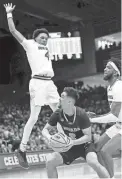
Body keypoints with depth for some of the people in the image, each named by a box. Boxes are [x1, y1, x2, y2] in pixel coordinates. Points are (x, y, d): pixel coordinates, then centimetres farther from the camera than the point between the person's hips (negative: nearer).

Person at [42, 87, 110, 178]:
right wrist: (49, 137, -26)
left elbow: (88, 136, -19)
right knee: (50, 161, -16)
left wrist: (73, 142, -35)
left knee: (93, 162, -32)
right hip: (69, 147, 4)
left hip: (84, 144, -4)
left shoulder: (81, 114, -23)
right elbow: (45, 129, -2)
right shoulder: (58, 114, -13)